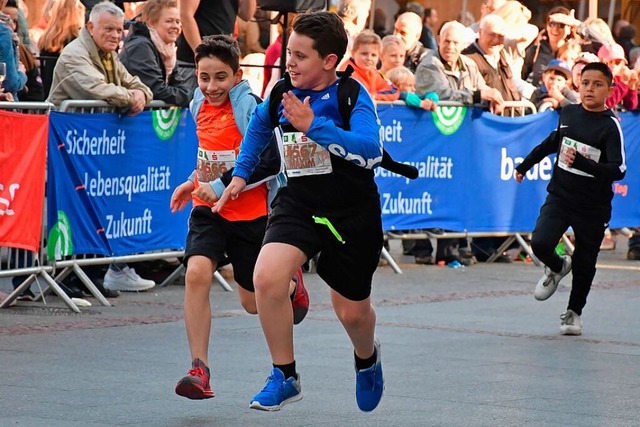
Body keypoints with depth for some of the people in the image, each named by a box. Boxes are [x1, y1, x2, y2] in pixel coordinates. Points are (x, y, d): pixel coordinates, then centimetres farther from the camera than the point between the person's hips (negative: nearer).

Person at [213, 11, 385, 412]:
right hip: (298, 205, 3)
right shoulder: (282, 93, -3)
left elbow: (371, 150, -36)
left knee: (351, 310, 10)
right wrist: (241, 174, 17)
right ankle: (285, 376, -7)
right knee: (267, 276, -24)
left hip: (353, 214, -3)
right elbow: (259, 125, 21)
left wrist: (313, 126, -40)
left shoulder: (353, 96, -18)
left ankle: (368, 357, 49)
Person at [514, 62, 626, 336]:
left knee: (584, 262, 8)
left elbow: (618, 170, -22)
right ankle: (557, 267, 17)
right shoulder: (568, 113, 1)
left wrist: (582, 162, -34)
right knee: (540, 243, -18)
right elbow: (552, 142, 22)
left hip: (593, 207, -3)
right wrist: (525, 164, 32)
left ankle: (574, 312, 32)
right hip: (560, 197, 3)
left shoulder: (610, 126, -14)